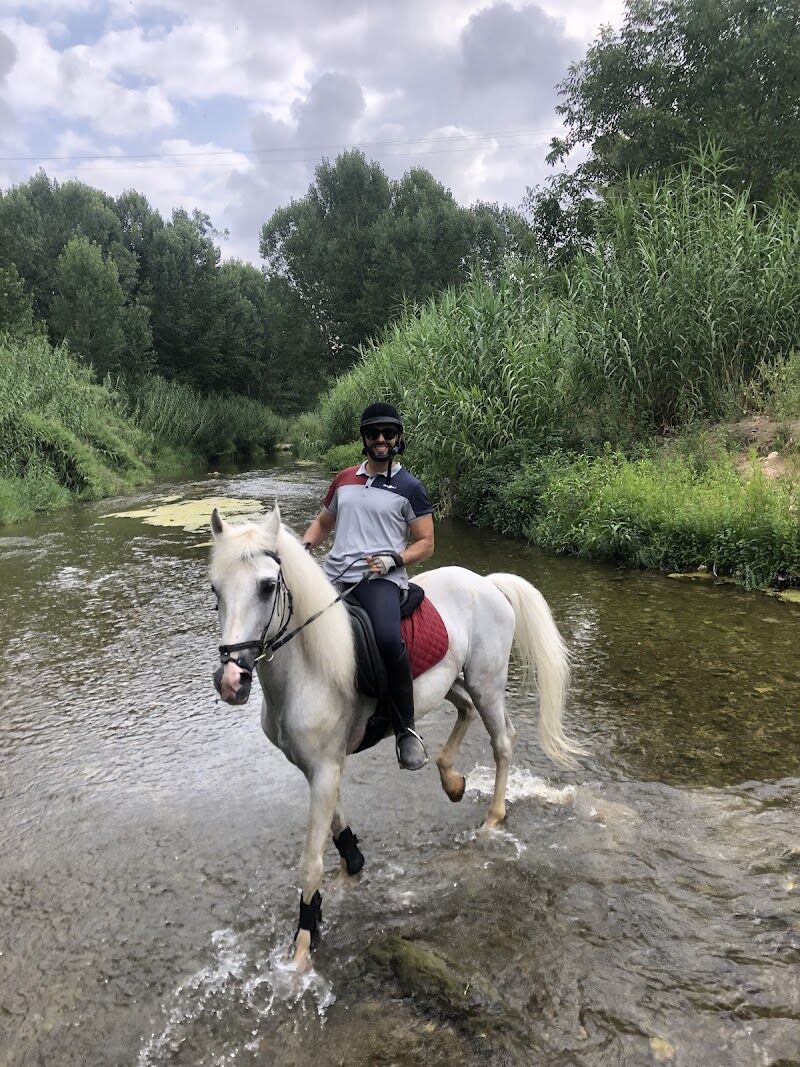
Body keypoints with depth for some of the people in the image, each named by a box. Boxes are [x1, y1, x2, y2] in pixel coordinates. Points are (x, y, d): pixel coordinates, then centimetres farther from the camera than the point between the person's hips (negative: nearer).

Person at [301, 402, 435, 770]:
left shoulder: (409, 487, 6)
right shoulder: (344, 480, 18)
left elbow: (425, 544, 5)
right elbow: (323, 522, 28)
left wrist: (394, 559, -13)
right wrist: (305, 545, 7)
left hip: (380, 579, -5)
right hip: (333, 574, 6)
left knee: (388, 640, -34)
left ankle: (406, 729, -15)